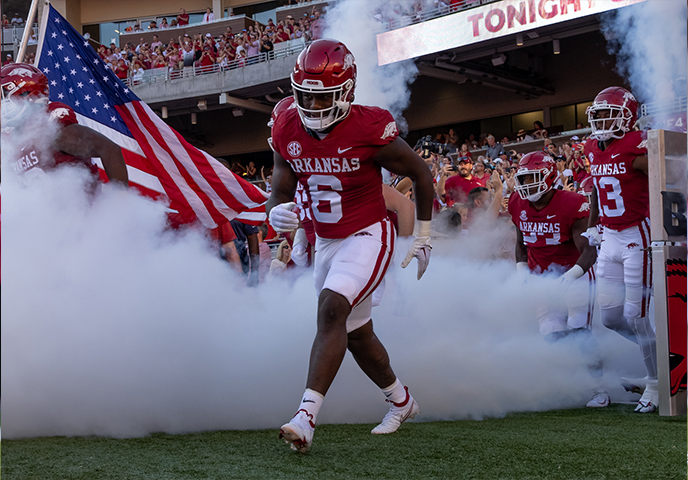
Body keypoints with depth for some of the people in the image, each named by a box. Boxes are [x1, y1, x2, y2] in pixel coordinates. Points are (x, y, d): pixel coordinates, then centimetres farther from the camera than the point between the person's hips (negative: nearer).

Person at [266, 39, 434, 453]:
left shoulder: (369, 130, -20)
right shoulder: (288, 132, -5)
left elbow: (421, 173, -6)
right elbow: (280, 191, 3)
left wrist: (423, 237, 2)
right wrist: (277, 213, -23)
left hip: (368, 236, -7)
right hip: (326, 243, 7)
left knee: (332, 310, -28)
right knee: (356, 334, 17)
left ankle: (307, 418, -31)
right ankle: (402, 402, 41)